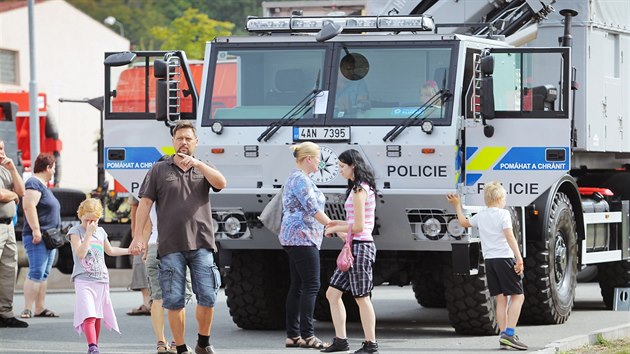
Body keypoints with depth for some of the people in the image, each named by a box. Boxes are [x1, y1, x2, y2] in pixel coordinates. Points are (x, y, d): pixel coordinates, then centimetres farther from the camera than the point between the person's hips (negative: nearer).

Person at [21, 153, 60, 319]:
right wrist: (36, 230, -26)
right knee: (36, 273, -15)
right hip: (37, 237, -10)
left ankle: (40, 308, 10)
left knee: (44, 274, 9)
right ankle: (27, 309, -17)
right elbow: (29, 206, -22)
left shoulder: (43, 185, 21)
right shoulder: (34, 184, -11)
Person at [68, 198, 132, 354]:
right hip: (83, 280, -6)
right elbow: (81, 253, -16)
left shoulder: (100, 231, 14)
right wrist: (88, 233, -16)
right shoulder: (75, 231, -3)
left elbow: (110, 250, 31)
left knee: (98, 317, 10)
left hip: (101, 280, 6)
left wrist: (130, 250, 30)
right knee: (89, 316, -19)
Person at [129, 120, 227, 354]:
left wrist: (197, 164, -17)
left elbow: (221, 183, -6)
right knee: (174, 300, -2)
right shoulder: (159, 170, 11)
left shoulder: (203, 169, 15)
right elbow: (145, 203, 6)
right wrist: (138, 236, -3)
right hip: (170, 246, -1)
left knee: (207, 296, -6)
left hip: (201, 244, 1)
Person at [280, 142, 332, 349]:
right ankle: (307, 335, -13)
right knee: (311, 286, -10)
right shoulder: (301, 180, -13)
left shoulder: (296, 178, 19)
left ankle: (293, 336, 7)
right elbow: (313, 209, -19)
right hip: (302, 237, -10)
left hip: (295, 238, 10)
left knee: (298, 286, 8)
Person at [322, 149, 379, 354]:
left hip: (359, 246, -10)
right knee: (333, 293, 9)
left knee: (361, 297, -3)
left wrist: (335, 229, -5)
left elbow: (359, 226, -18)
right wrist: (340, 224, 14)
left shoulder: (359, 190, -15)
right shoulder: (363, 188, 16)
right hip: (354, 247, 10)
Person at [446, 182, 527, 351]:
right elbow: (509, 237, -16)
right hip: (504, 258, -6)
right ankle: (509, 334, -16)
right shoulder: (503, 214, -6)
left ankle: (504, 334, 3)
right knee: (517, 296, -3)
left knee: (501, 299, 9)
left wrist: (457, 206, 43)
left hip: (489, 260, 6)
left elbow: (464, 222, 30)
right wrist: (519, 258, -20)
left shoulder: (480, 216, 12)